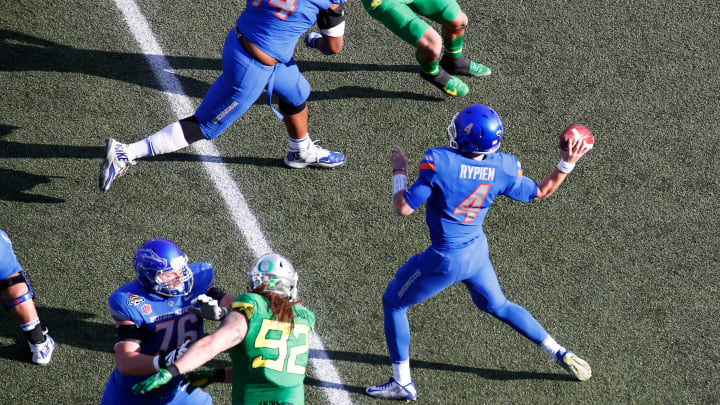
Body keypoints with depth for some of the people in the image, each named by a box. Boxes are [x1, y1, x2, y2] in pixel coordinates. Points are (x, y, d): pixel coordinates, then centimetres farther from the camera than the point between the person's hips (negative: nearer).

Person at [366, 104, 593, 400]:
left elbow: (403, 208, -19)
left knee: (393, 302, 15)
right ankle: (561, 355, 35)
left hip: (445, 261, -6)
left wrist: (399, 171, -4)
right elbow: (540, 192, 5)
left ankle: (402, 383, 21)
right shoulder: (502, 169, -10)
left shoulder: (439, 163, -26)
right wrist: (566, 165, 7)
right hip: (478, 251, 6)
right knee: (498, 305, 30)